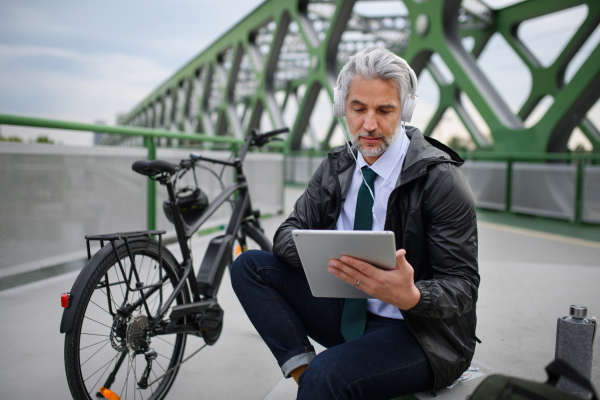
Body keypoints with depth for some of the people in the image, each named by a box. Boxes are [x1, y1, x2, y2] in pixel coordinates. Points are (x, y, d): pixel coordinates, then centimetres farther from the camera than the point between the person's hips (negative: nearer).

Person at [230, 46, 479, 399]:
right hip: (347, 313, 6)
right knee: (250, 266, -6)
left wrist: (410, 296, -36)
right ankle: (301, 366, -9)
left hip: (417, 329, -5)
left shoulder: (442, 179, -15)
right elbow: (288, 233, 0)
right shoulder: (336, 167, 2)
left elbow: (462, 289, -14)